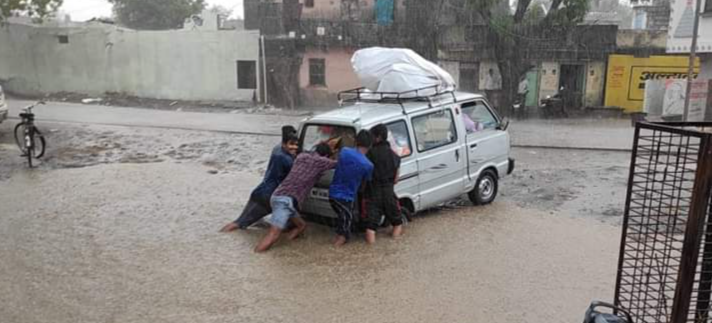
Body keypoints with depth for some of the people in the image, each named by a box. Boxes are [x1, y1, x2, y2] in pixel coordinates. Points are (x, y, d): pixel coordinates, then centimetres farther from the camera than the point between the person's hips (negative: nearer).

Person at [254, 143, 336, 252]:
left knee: (301, 225, 21)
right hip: (287, 200, -8)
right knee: (273, 235, -13)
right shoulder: (321, 161, 3)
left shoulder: (301, 156, 21)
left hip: (278, 196, 8)